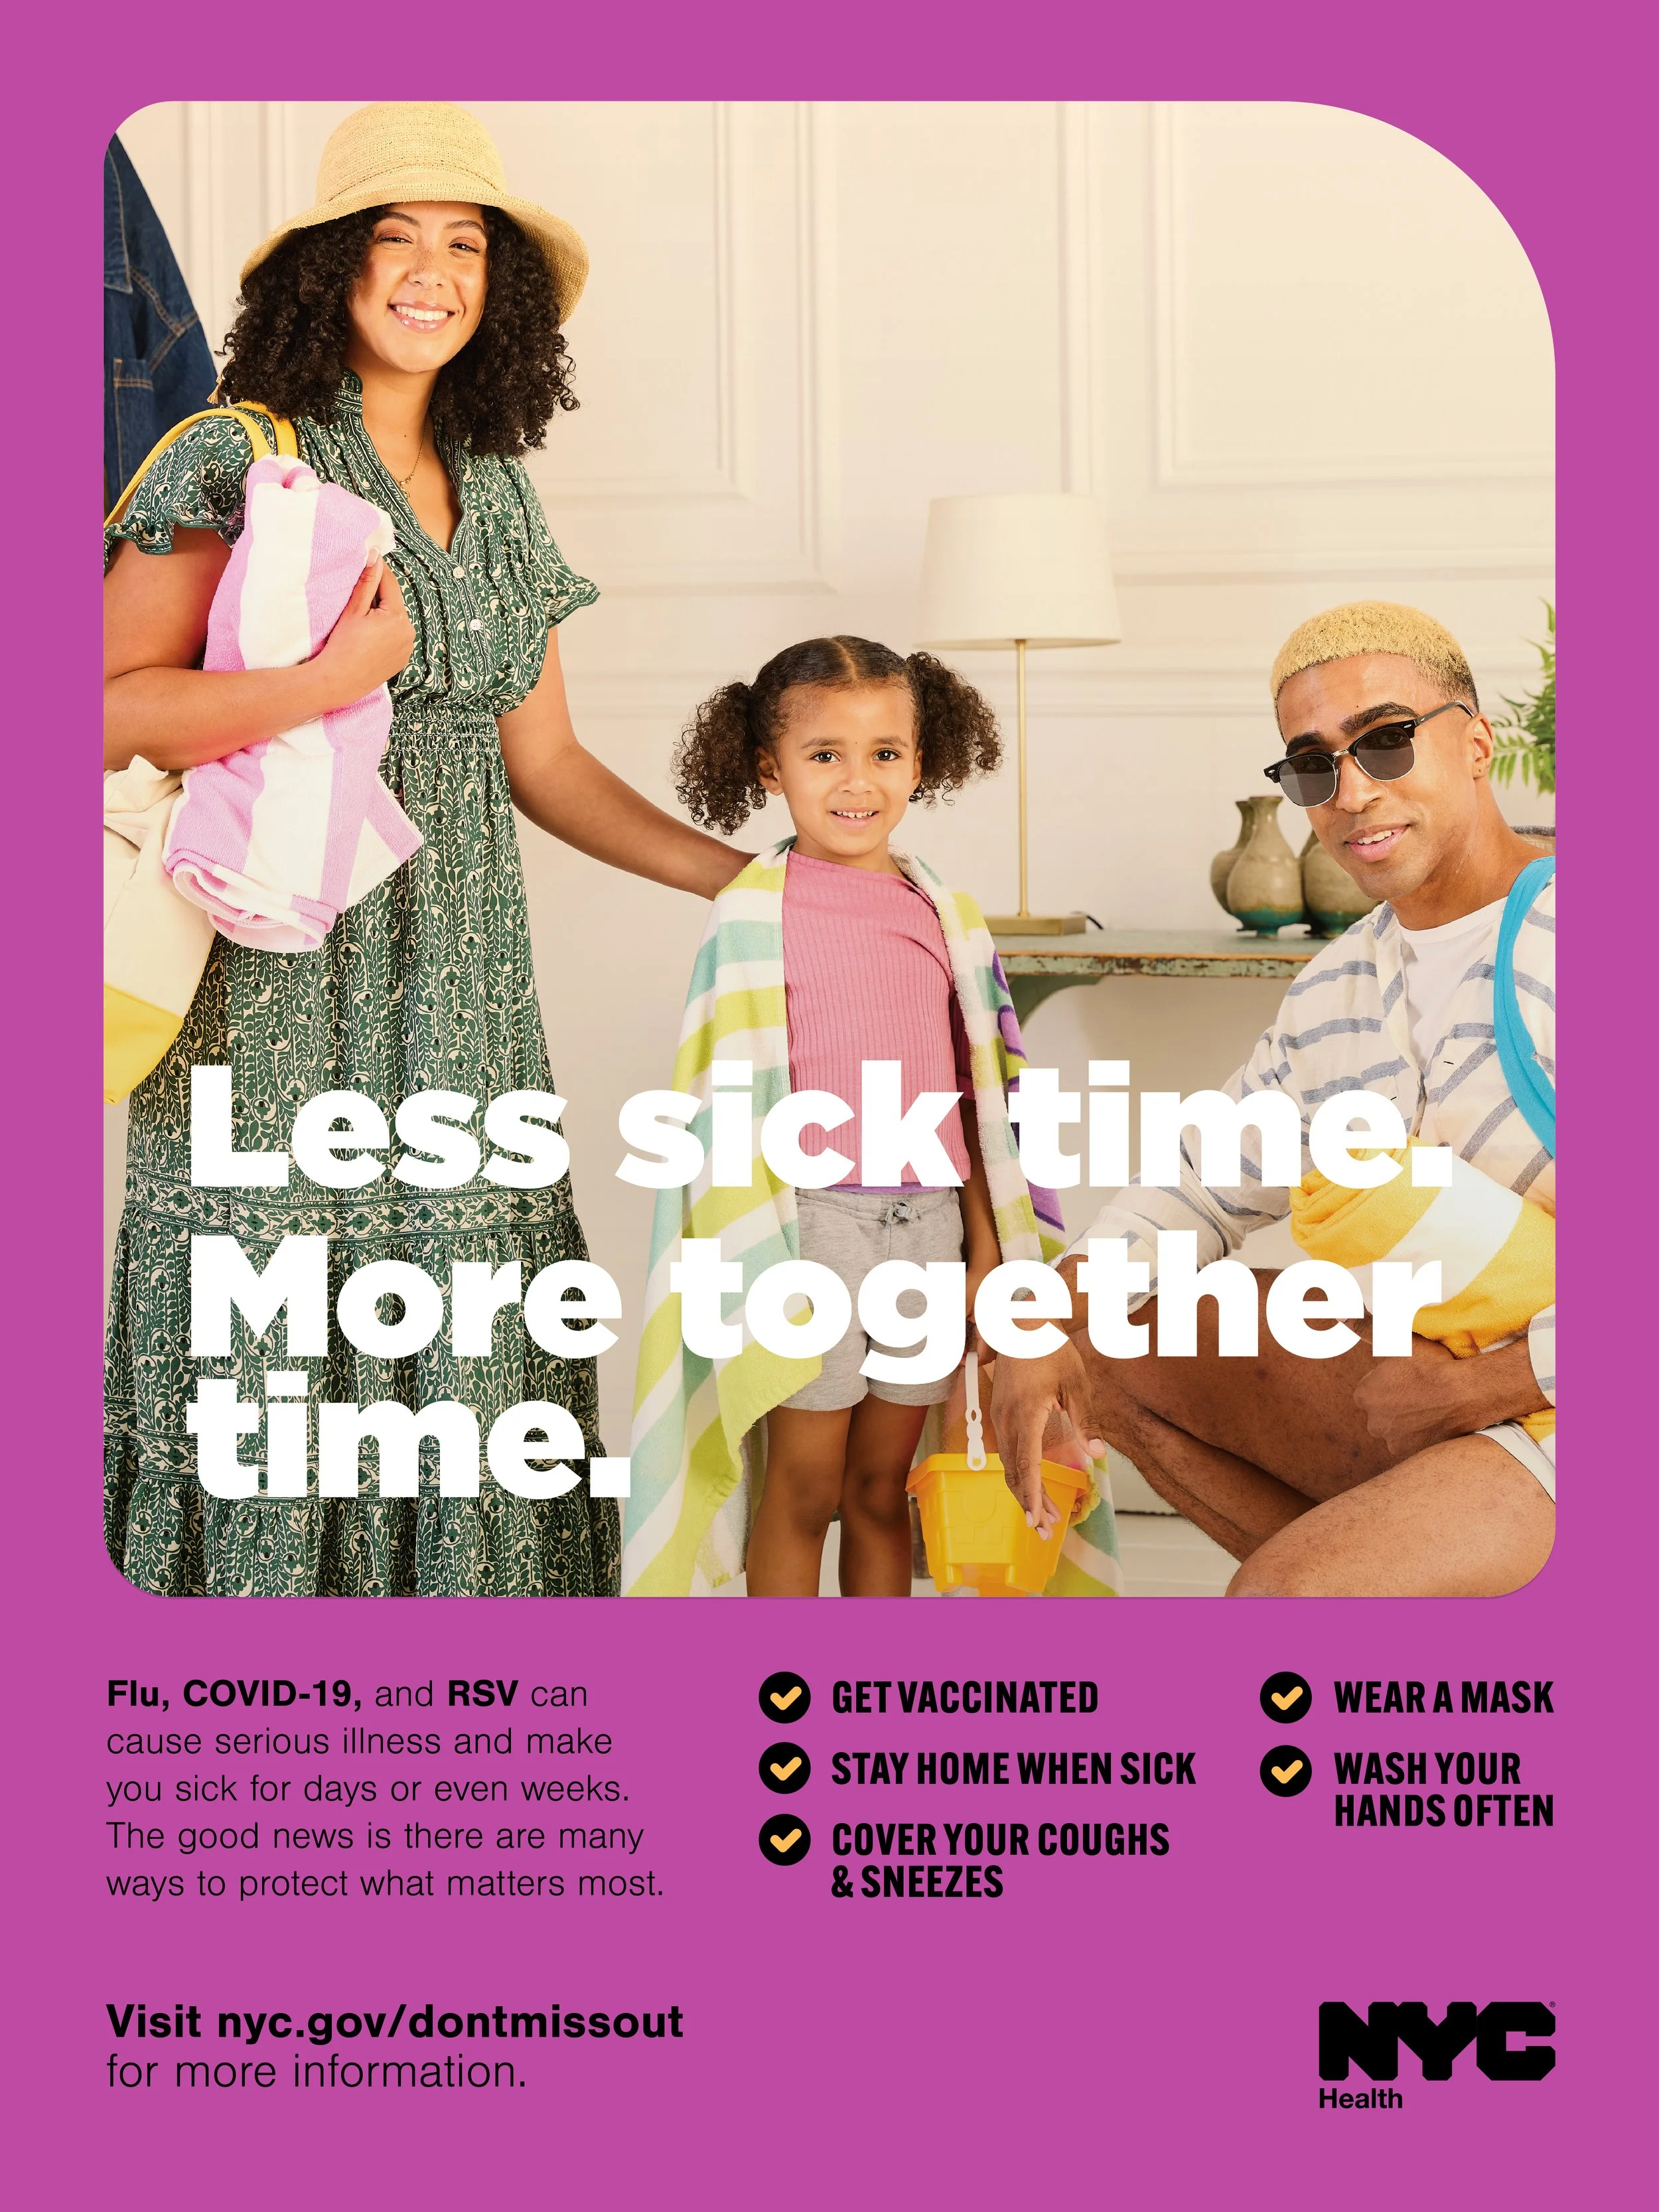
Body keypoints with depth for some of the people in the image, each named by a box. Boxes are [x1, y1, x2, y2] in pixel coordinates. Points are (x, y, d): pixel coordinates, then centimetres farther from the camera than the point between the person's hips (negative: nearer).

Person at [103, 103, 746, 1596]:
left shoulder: (496, 492, 16)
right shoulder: (239, 459, -2)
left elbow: (545, 763, 17)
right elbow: (111, 712, -9)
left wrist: (744, 878, 11)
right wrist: (335, 680, -17)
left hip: (457, 967, 6)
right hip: (278, 968, -5)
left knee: (462, 1350, 3)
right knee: (271, 1342, -3)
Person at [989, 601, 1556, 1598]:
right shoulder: (1336, 989, 9)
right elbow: (1202, 1188, 16)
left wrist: (1477, 1386, -18)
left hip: (1558, 1414, -8)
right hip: (1415, 1387, 9)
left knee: (1276, 1596, -29)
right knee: (1104, 1354, 10)